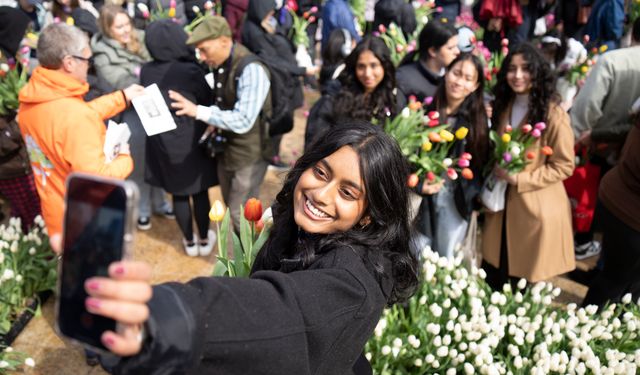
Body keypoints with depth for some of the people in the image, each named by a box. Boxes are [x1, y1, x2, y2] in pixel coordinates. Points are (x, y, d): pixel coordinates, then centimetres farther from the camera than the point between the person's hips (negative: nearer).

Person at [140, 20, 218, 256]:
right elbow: (208, 101, -7)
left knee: (178, 194, 16)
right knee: (199, 192, 15)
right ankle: (204, 241, 29)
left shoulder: (146, 72, -9)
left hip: (162, 143, 4)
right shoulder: (190, 71, -23)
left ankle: (189, 242, 31)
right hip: (191, 142, -3)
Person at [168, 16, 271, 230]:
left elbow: (243, 121, -31)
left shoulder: (251, 70, -26)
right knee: (231, 205, 21)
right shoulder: (219, 64, 1)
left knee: (240, 213, 4)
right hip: (226, 149, 8)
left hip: (249, 154, -8)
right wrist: (213, 122, -2)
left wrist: (198, 111, -27)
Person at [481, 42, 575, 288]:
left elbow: (564, 166, -13)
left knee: (525, 283, 13)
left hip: (537, 208, -5)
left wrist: (519, 179, -20)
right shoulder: (503, 106, 4)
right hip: (501, 203, 5)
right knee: (492, 279, 15)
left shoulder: (554, 115, -16)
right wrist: (497, 172, -1)